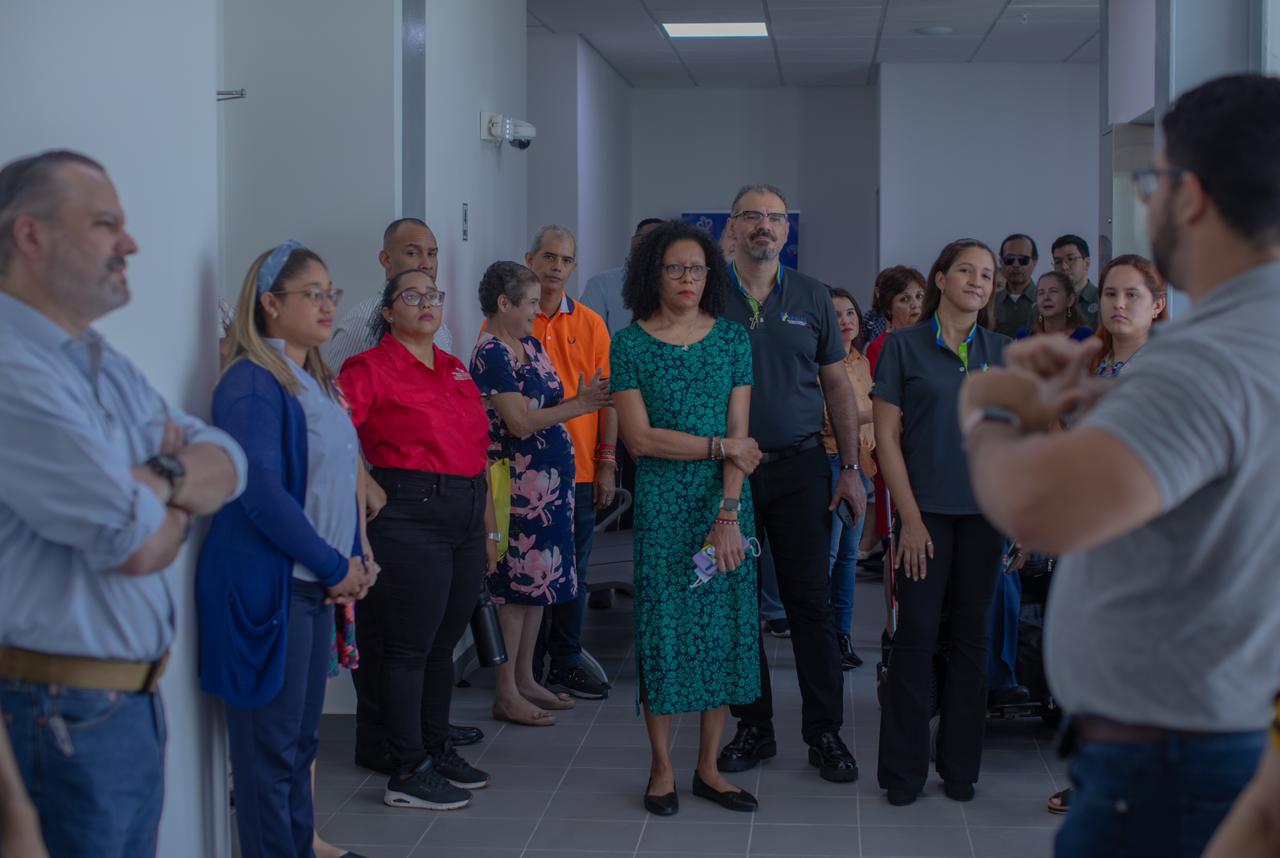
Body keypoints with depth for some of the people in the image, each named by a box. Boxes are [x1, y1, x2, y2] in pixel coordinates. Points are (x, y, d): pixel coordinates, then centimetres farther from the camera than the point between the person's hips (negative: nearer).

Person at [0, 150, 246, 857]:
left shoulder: (107, 367, 14)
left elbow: (228, 464, 8)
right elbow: (136, 545, -22)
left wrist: (160, 476, -14)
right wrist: (179, 496, 0)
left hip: (133, 698, 9)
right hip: (61, 716, -9)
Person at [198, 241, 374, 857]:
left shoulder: (317, 381, 15)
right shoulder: (252, 382, -13)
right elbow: (261, 493, -20)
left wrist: (352, 562, 4)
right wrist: (335, 567, -13)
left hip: (317, 586, 9)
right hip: (267, 585, -9)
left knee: (302, 737, 15)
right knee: (272, 742, -2)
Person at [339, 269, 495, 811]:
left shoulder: (455, 370, 17)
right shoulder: (372, 369, -5)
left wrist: (489, 530, 20)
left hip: (465, 517, 7)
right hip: (412, 517, -7)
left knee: (444, 643, 16)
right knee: (410, 648, -2)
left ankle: (437, 750, 28)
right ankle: (409, 774, 5)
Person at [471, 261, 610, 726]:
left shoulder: (531, 346, 13)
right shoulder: (491, 353, -14)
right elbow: (520, 422, -20)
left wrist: (585, 397, -5)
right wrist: (580, 405, -17)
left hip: (551, 478, 9)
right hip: (520, 481, -9)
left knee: (538, 582, 13)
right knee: (518, 583, -4)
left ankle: (525, 679, 23)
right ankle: (506, 694, 3)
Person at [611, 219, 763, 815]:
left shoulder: (732, 339, 5)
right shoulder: (630, 344, -1)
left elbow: (740, 435, -1)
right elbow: (639, 436, -9)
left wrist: (729, 513, -10)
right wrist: (720, 446, -10)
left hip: (726, 502, 2)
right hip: (662, 503, -2)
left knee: (724, 625, 4)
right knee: (664, 625, 0)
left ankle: (709, 768, 15)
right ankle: (662, 769, 13)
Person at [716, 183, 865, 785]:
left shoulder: (811, 298, 7)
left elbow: (837, 387, 10)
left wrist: (851, 468, 4)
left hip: (799, 465, 1)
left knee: (811, 602, 1)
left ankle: (825, 733, 9)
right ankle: (754, 727, 17)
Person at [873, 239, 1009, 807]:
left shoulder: (1002, 353, 9)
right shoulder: (904, 346, -1)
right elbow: (886, 436, -3)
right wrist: (910, 517, -9)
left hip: (985, 513, 3)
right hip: (926, 509, -3)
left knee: (971, 637, 7)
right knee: (916, 636, -3)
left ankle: (960, 768, 17)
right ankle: (904, 771, 8)